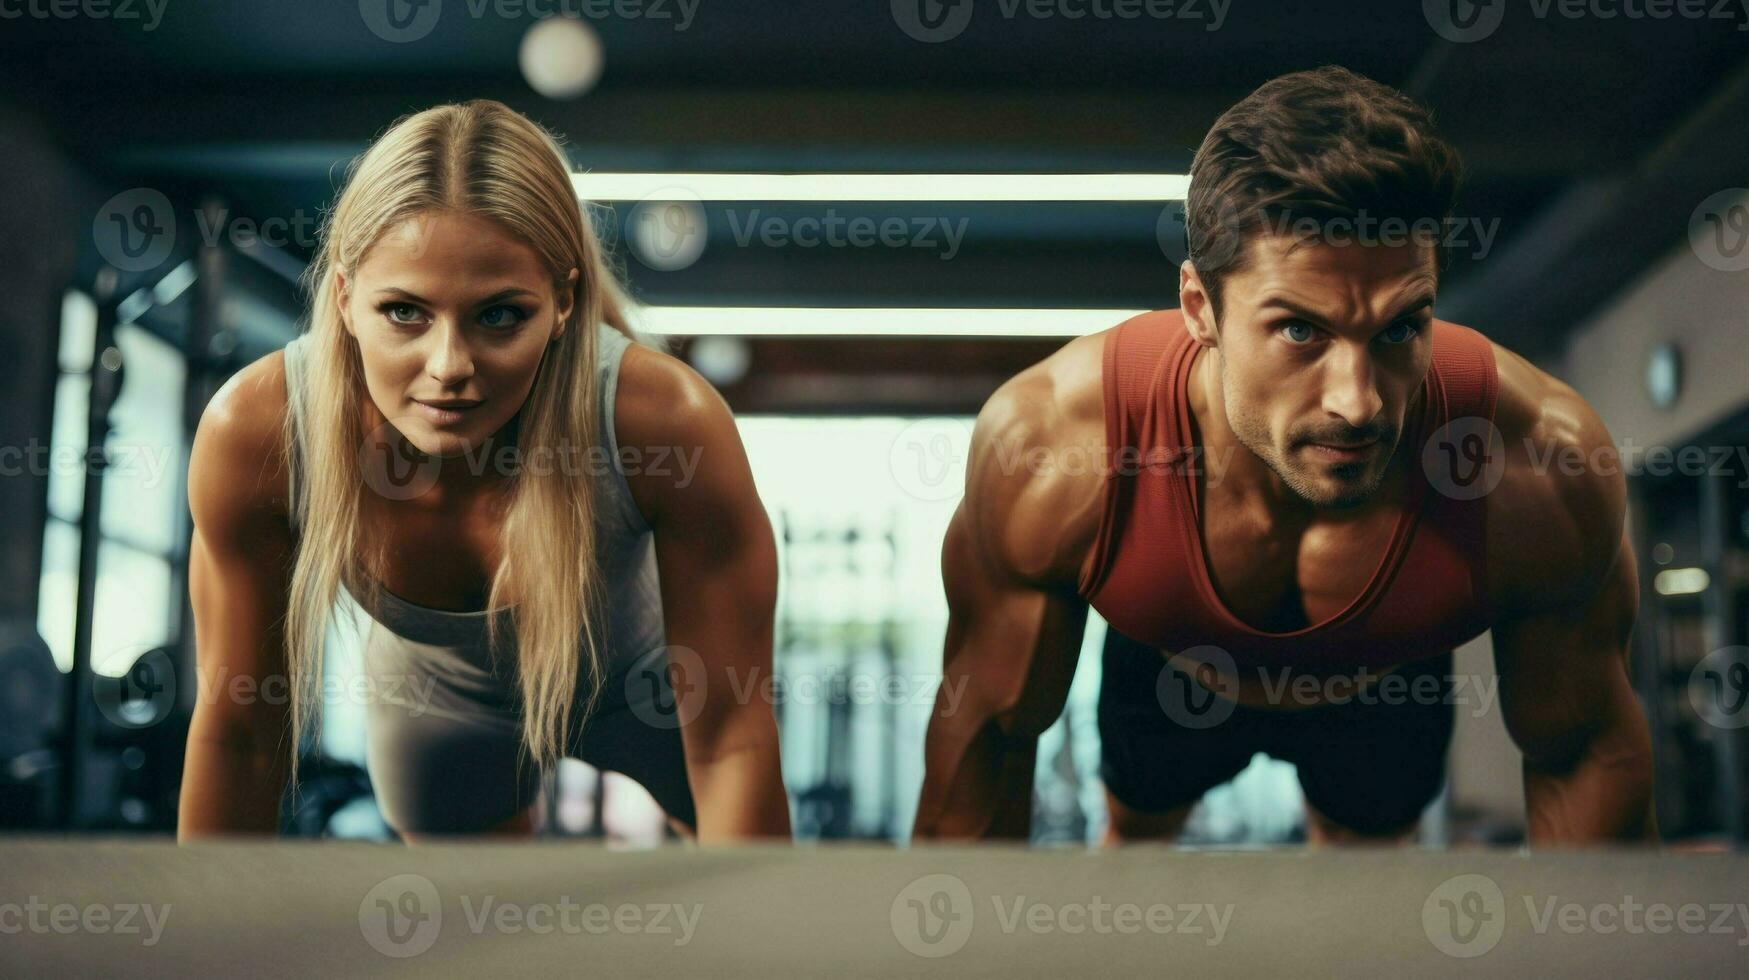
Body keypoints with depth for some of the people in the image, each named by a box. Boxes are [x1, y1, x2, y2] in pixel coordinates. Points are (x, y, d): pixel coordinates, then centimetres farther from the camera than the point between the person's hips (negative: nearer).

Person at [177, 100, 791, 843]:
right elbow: (235, 729, -21)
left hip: (644, 680, -1)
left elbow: (730, 739, -32)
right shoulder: (253, 431, -36)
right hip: (432, 699, 1)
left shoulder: (666, 419, -42)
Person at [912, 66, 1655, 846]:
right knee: (1135, 834, 28)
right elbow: (988, 731, -26)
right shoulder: (1047, 447, -43)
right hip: (1167, 679, 0)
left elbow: (1585, 752, -23)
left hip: (1388, 691, 1)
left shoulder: (1543, 472, -42)